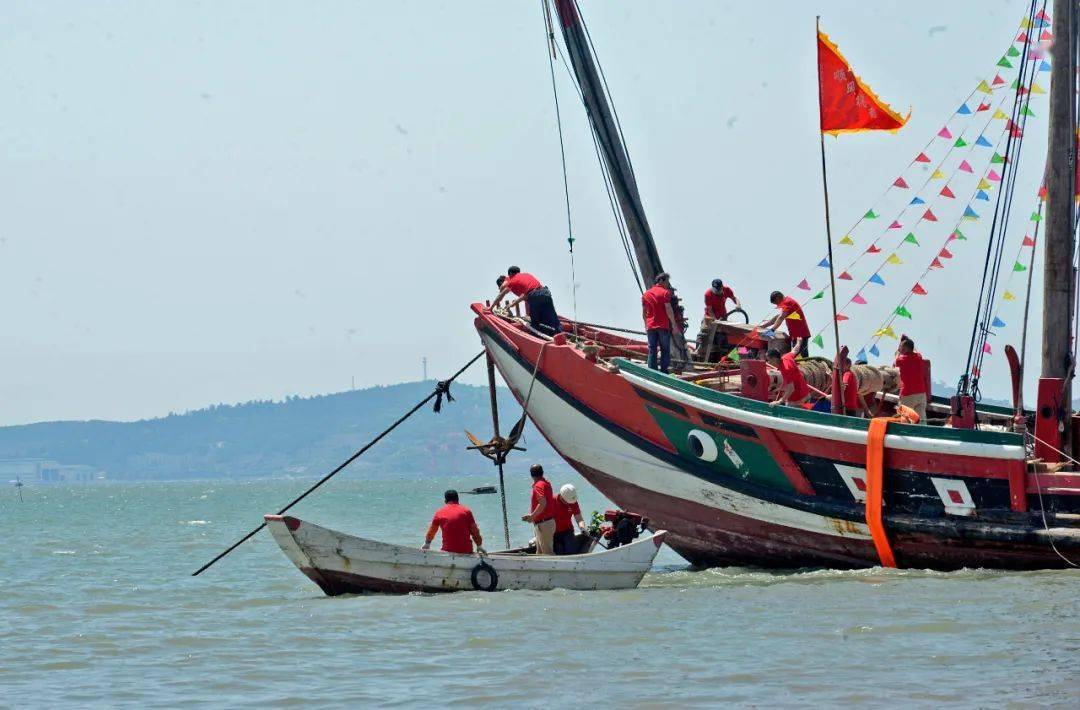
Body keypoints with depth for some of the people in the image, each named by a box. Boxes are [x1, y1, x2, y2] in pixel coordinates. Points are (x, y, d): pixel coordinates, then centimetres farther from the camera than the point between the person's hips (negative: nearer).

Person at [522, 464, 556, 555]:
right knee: (540, 552, 17)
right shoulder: (546, 483, 12)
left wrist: (532, 516, -23)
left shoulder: (538, 486, -17)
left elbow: (543, 503, -29)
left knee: (547, 552, -7)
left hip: (543, 523, -10)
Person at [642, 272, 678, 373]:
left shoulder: (646, 294, 12)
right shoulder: (665, 293, -6)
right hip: (663, 326, -5)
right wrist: (673, 324, -7)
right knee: (665, 350, 2)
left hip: (650, 326, 5)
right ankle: (664, 371, -2)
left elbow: (644, 312, 14)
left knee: (652, 350, 7)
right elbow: (668, 310, -12)